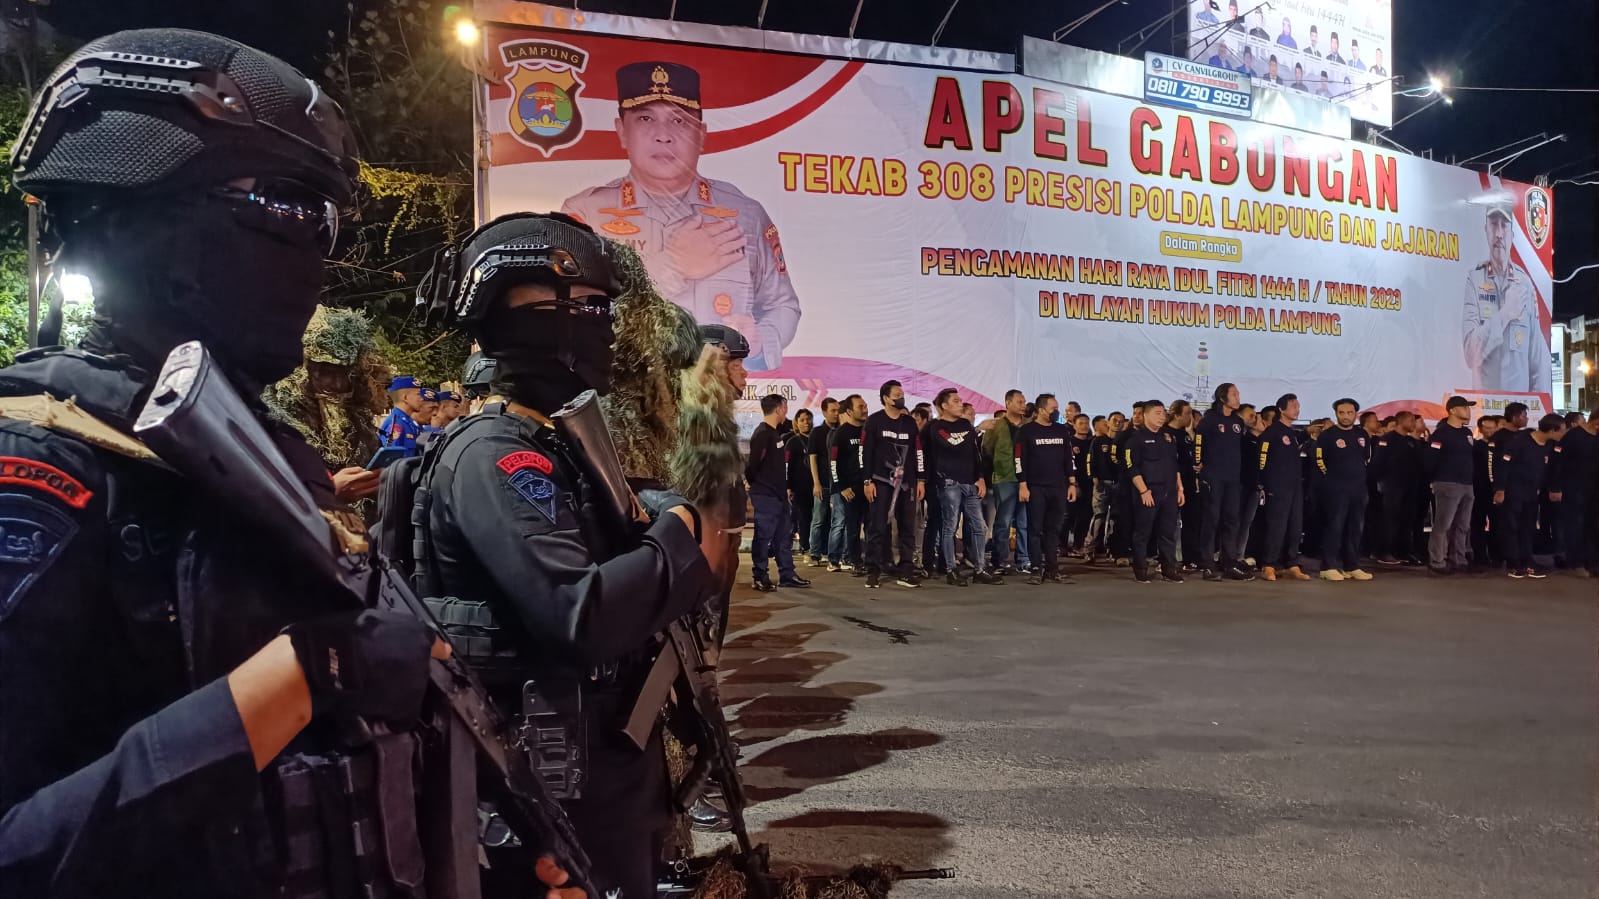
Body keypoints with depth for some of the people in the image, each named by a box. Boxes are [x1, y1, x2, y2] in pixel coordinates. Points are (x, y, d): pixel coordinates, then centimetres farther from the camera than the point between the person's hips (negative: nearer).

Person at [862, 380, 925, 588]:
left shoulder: (910, 422, 13)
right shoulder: (874, 421, 0)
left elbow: (918, 452, 14)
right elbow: (865, 452, -3)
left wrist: (920, 480, 8)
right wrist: (867, 481, -9)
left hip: (906, 483, 4)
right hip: (881, 482, -4)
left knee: (907, 528, 3)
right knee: (877, 528, -4)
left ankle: (905, 571, 9)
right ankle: (873, 571, 2)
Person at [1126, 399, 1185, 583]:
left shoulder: (1169, 437, 15)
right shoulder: (1137, 437, -4)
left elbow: (1177, 465, 20)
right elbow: (1132, 467, -10)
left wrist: (1180, 488, 13)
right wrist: (1144, 491, -15)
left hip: (1169, 492, 6)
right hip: (1148, 493, -6)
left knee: (1169, 533, 6)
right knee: (1142, 533, -1)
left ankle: (1169, 570, 13)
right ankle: (1140, 570, 7)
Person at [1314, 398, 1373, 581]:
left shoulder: (1362, 435, 12)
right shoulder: (1327, 435, -5)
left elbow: (1367, 457, 22)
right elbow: (1319, 460, -7)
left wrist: (1361, 475, 15)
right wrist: (1332, 477, -1)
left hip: (1358, 488, 6)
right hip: (1335, 489, -6)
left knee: (1356, 528, 7)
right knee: (1334, 527, -6)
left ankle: (1352, 566, 14)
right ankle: (1329, 567, -3)